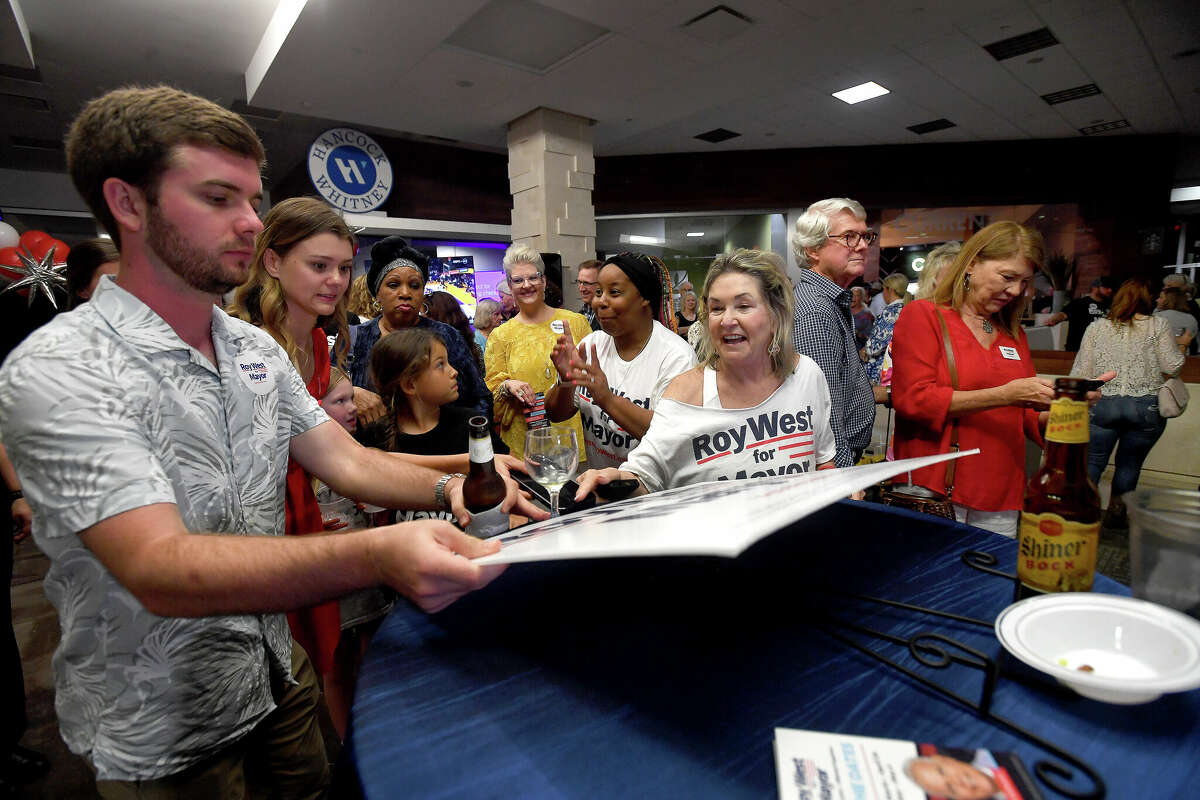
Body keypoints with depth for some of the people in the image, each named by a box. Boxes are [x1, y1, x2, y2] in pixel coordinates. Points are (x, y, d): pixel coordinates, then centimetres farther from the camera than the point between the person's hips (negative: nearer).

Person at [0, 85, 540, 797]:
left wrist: (446, 487, -22)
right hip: (161, 739, -5)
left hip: (278, 676, 6)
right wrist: (375, 556, -49)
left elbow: (345, 460, -3)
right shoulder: (58, 372, -23)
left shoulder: (259, 350, 1)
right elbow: (160, 570, -34)